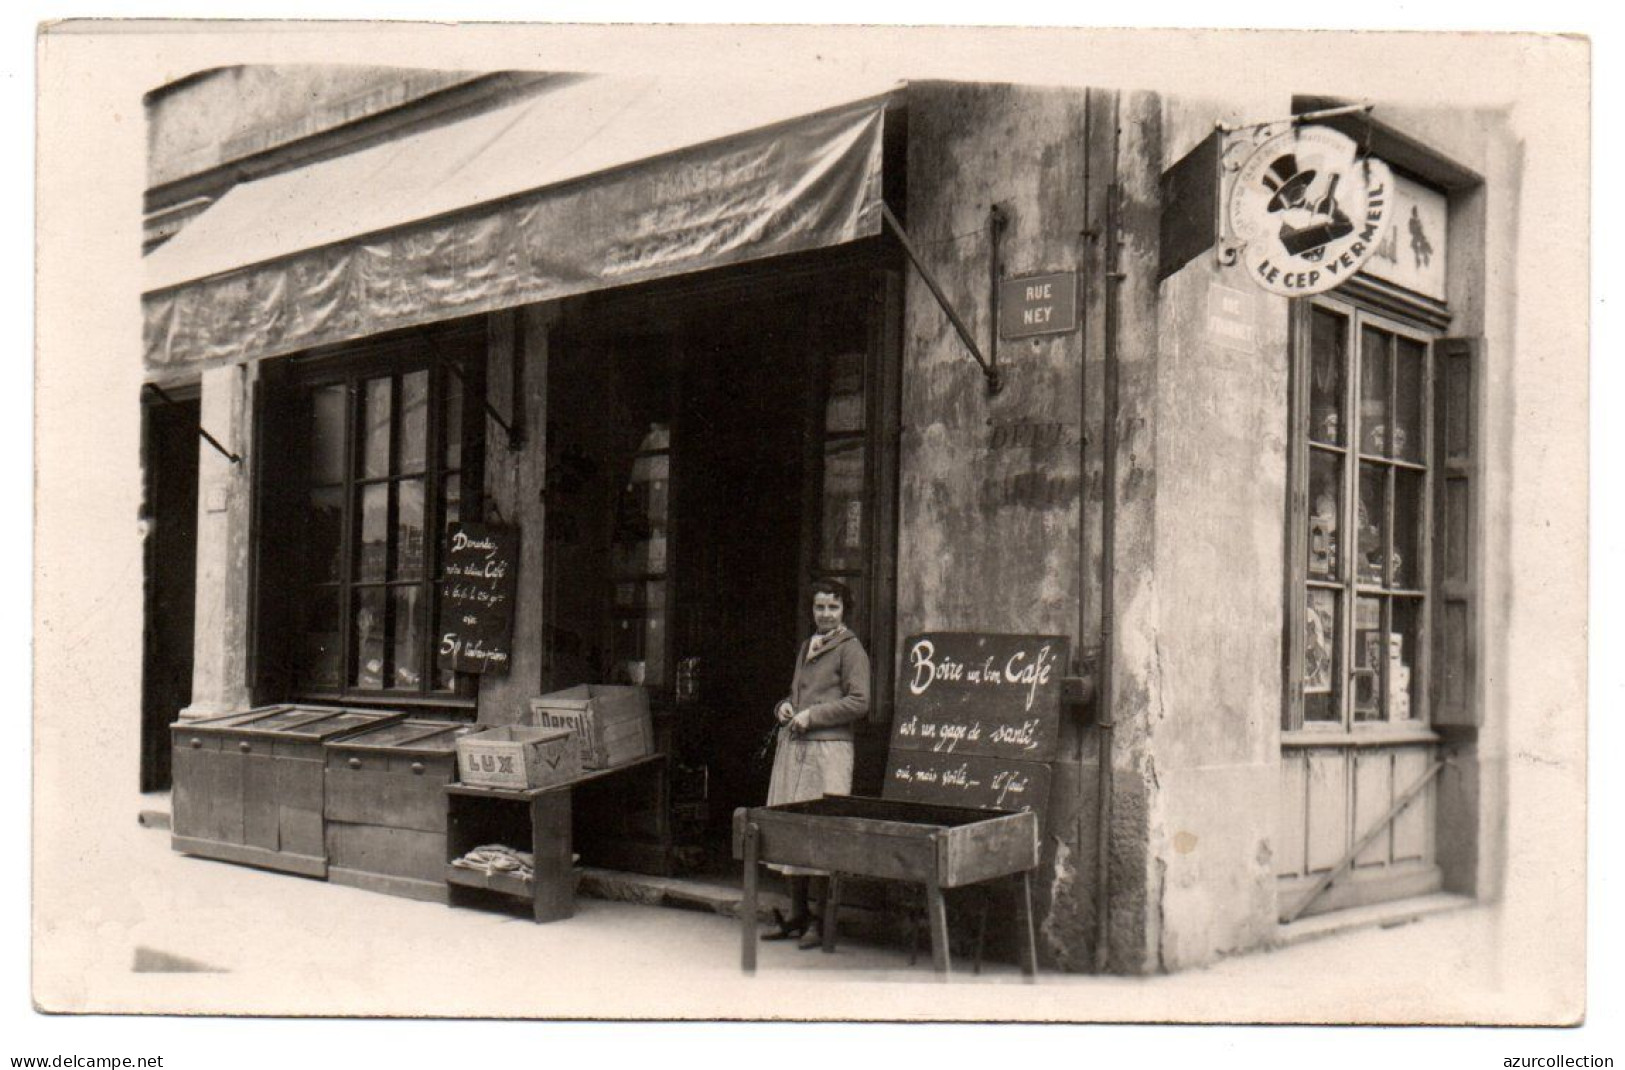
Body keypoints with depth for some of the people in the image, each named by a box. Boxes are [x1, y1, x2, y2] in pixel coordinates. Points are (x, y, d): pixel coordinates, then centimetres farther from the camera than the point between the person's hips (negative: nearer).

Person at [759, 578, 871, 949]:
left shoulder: (850, 649, -3)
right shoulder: (807, 647, 21)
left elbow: (859, 702, -11)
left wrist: (811, 716, -13)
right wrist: (784, 707, 10)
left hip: (828, 748, -8)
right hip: (793, 746, 8)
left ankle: (820, 920, -1)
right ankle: (797, 915, 14)